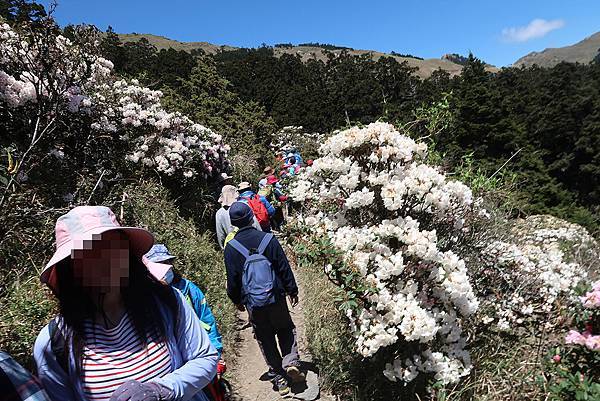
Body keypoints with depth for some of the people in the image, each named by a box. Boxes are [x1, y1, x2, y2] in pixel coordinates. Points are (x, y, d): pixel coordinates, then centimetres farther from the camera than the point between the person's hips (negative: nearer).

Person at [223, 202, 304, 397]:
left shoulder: (231, 247, -8)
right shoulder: (269, 239, -9)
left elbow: (232, 279, -1)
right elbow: (284, 268, -4)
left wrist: (237, 300, 14)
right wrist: (292, 291, 8)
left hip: (253, 304, 0)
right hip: (276, 298, 0)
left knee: (265, 339, 16)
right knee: (286, 328, 23)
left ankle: (279, 378, 23)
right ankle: (291, 362, 5)